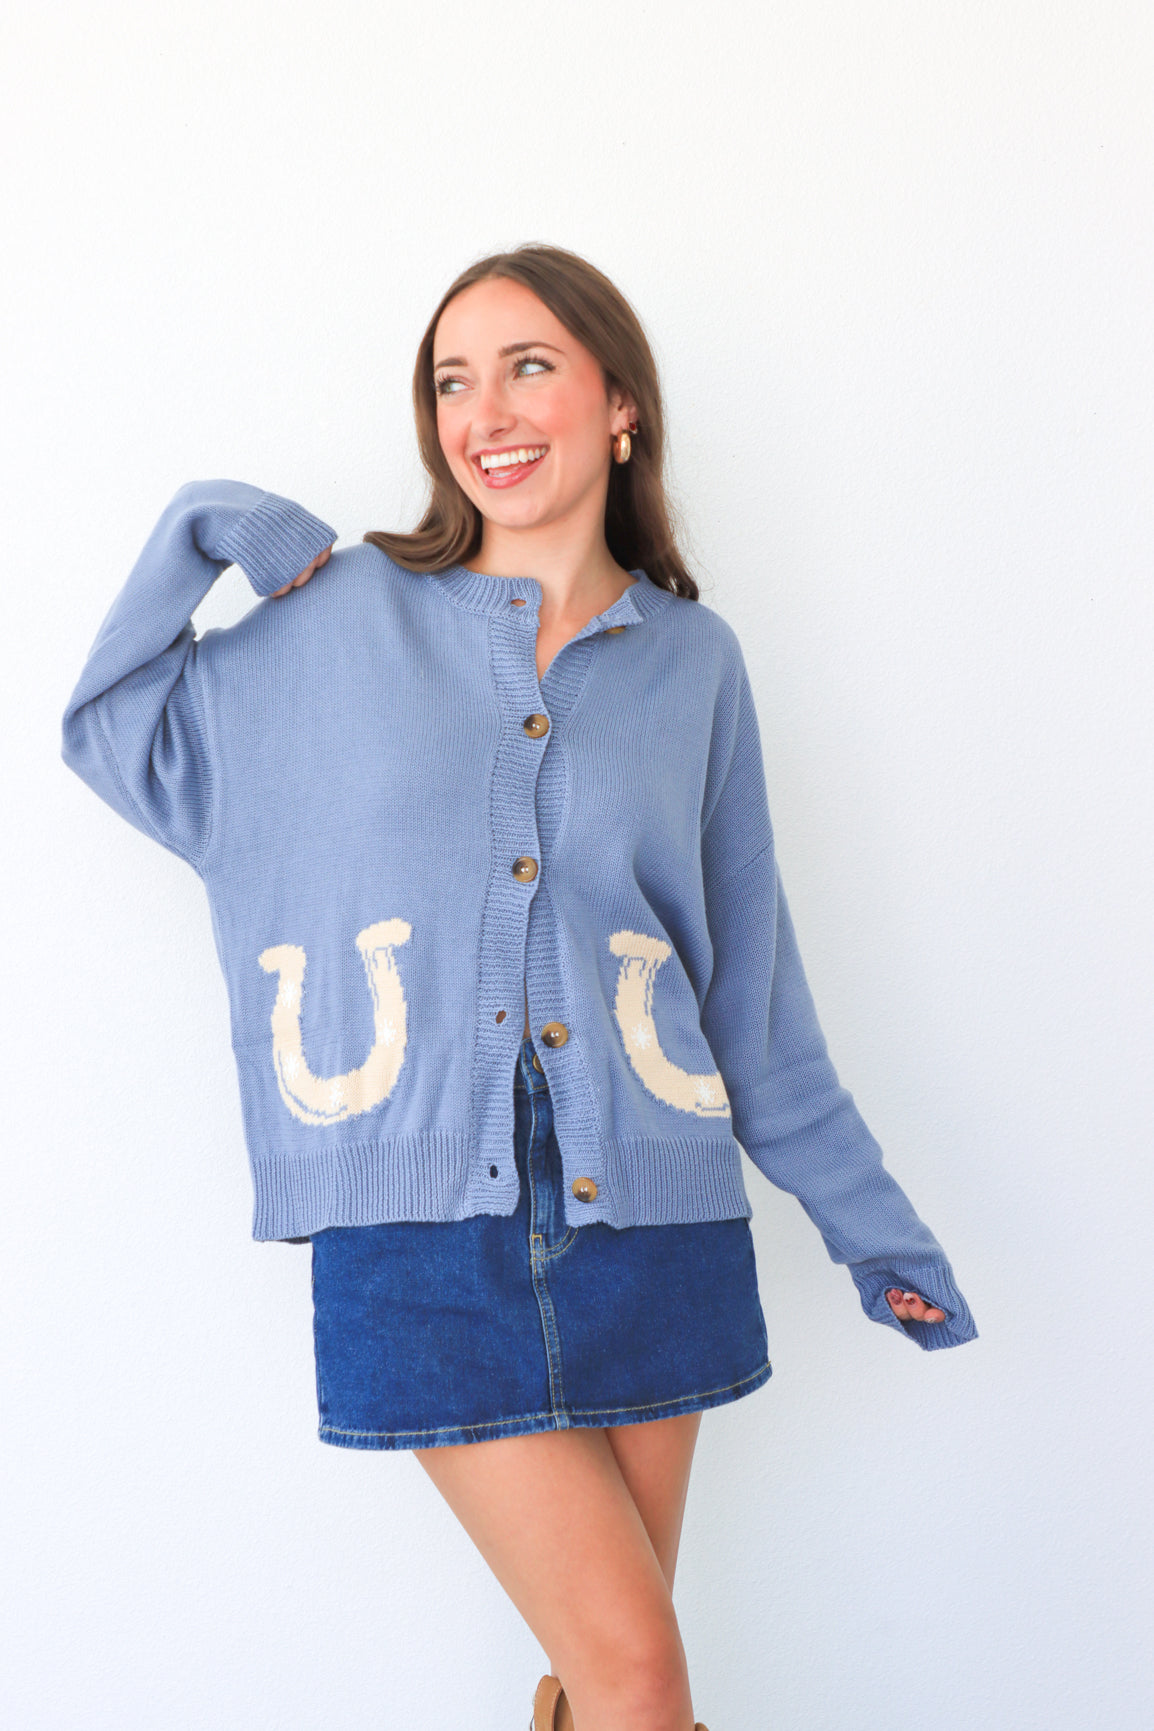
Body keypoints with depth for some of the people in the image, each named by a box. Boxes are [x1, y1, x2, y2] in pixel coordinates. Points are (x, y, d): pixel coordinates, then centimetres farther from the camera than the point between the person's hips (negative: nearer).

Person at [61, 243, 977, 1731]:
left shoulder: (691, 660, 7)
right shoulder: (349, 613, 5)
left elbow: (750, 984, 10)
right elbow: (118, 734, 14)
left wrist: (866, 1220, 11)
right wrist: (204, 530, 3)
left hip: (647, 1215, 2)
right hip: (422, 1221, -2)